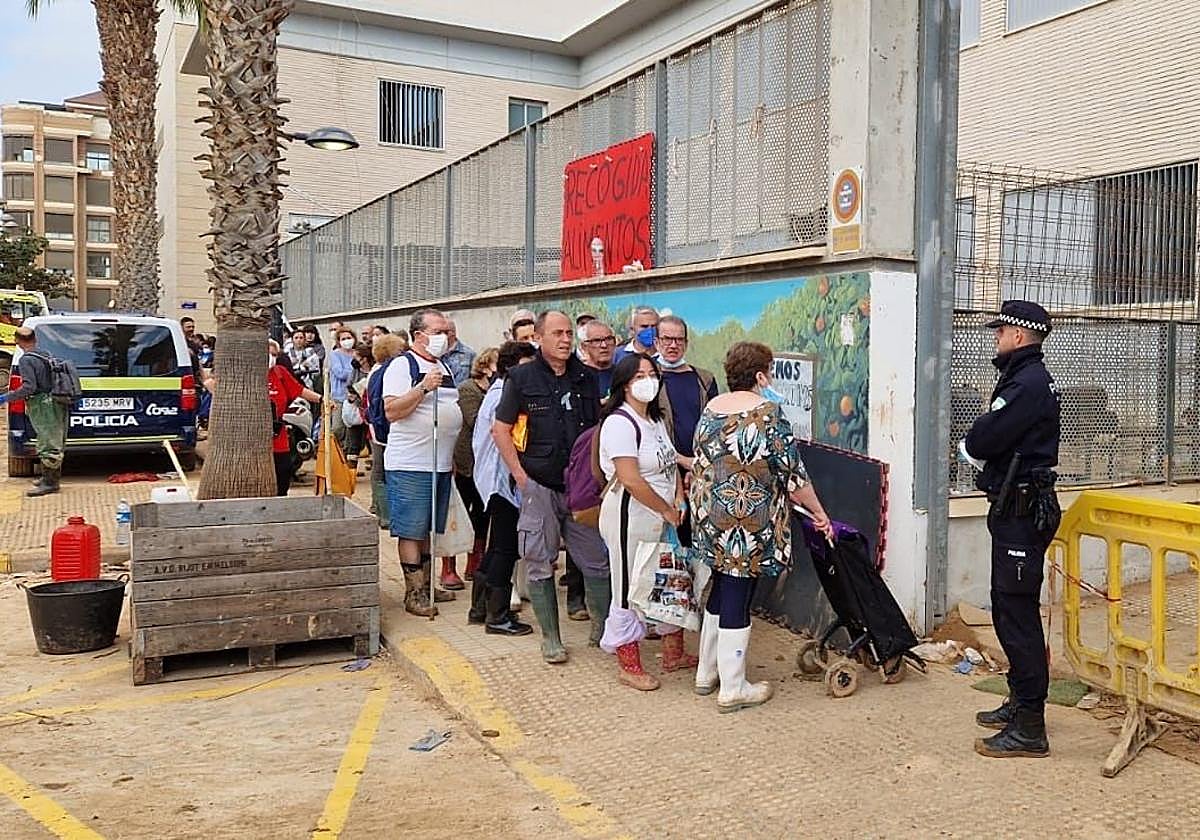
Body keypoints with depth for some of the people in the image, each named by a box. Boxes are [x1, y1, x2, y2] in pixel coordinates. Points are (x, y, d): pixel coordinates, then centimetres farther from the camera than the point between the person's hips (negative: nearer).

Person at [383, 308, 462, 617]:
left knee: (429, 529, 14)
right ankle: (414, 592, 3)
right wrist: (423, 387, -25)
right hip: (410, 464, -8)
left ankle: (426, 584, 23)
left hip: (442, 463, 8)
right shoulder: (402, 366, -7)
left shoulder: (444, 368, 18)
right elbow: (392, 411, -17)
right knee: (411, 530, -2)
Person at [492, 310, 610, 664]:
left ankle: (603, 629, 20)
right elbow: (500, 428, 0)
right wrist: (519, 474, -6)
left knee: (597, 561, 4)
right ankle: (550, 638, 17)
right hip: (539, 485, -2)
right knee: (540, 564, 5)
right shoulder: (522, 377, -2)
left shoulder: (586, 377, 7)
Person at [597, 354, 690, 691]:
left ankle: (674, 653, 34)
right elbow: (631, 480, -24)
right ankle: (629, 666, 18)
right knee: (630, 590, 4)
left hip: (663, 519, 9)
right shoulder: (620, 423, -17)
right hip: (631, 519, -9)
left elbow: (671, 463, 18)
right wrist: (667, 511, -16)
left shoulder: (656, 419, 12)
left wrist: (679, 499, 1)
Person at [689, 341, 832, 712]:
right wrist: (819, 514, -2)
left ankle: (706, 673, 31)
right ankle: (733, 689, 12)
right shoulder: (767, 412, -14)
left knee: (721, 590, 20)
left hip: (709, 514, 7)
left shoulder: (711, 408, 7)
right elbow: (793, 473, -13)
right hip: (748, 521, -7)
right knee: (737, 598, 1)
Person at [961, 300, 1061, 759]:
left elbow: (979, 443, -20)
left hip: (1022, 514, -11)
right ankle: (1019, 703, 30)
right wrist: (980, 448, -3)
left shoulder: (1030, 383, -17)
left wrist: (969, 445, 0)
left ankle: (1029, 729, -2)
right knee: (1006, 609, 18)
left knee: (1018, 615, -7)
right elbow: (994, 446, 16)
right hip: (1014, 509, 11)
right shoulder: (1025, 378, 18)